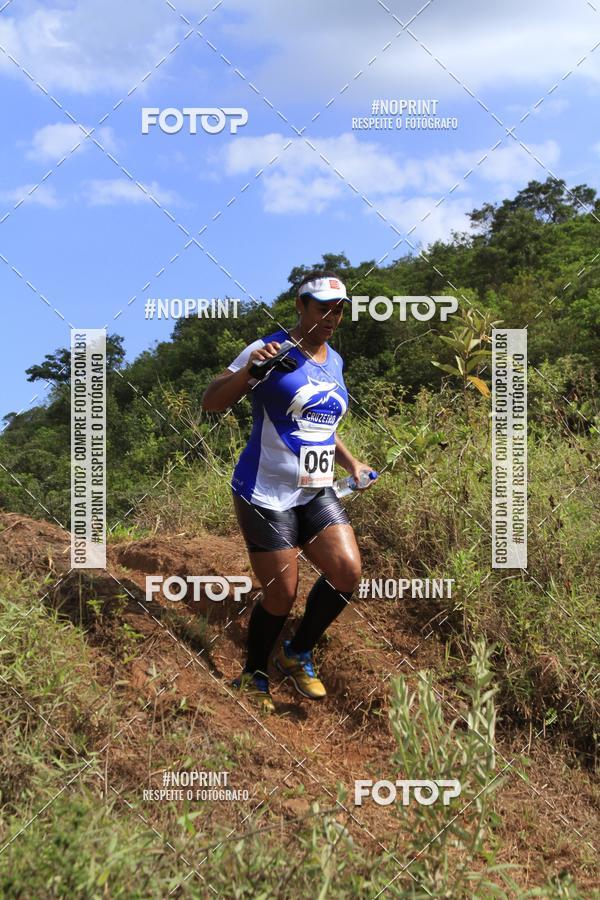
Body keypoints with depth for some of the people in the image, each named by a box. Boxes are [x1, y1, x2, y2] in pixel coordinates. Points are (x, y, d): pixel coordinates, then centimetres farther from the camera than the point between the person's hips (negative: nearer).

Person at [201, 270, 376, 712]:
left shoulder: (334, 361, 12)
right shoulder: (271, 350, -9)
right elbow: (211, 403, -13)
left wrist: (352, 463, 15)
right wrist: (249, 369, -29)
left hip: (317, 493, 6)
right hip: (267, 494, -6)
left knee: (348, 572, -9)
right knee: (282, 595, -3)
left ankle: (298, 655, 15)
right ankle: (253, 676, 24)